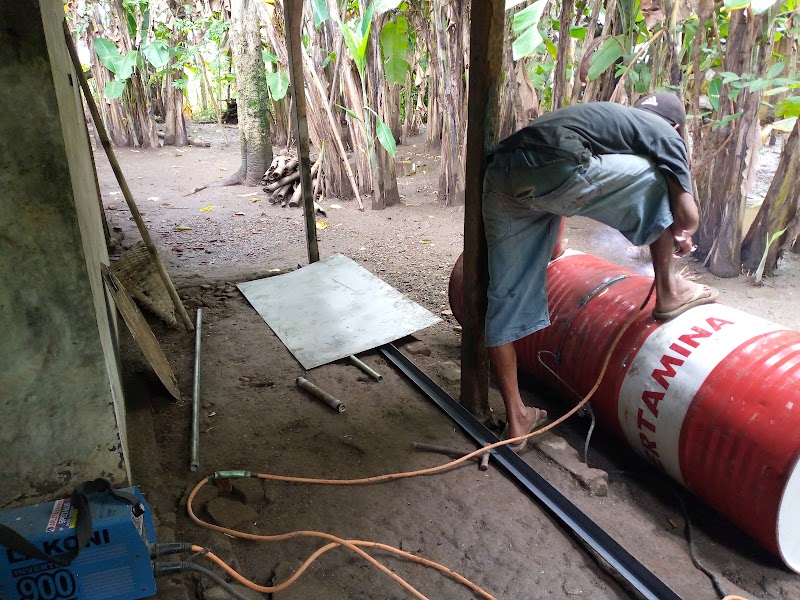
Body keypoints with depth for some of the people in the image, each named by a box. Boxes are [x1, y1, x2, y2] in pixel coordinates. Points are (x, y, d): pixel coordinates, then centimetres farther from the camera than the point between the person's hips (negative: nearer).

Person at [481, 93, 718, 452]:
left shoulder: (605, 116, 40)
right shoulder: (665, 133, 19)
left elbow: (563, 189, 52)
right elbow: (687, 215, 10)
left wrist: (554, 243, 67)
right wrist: (683, 236, 34)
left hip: (498, 175, 8)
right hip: (549, 169, -7)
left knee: (505, 301, 12)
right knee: (658, 178, 15)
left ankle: (516, 420, 20)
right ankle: (667, 292, 24)